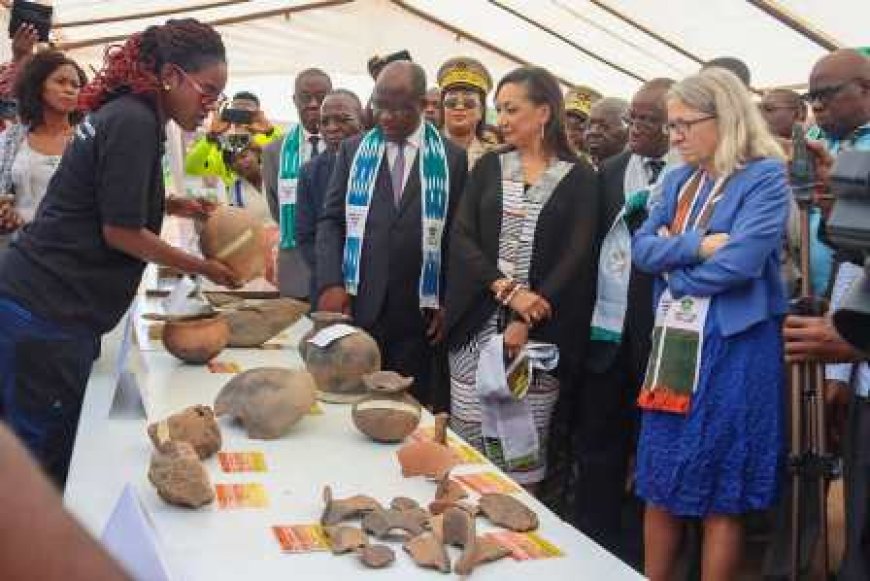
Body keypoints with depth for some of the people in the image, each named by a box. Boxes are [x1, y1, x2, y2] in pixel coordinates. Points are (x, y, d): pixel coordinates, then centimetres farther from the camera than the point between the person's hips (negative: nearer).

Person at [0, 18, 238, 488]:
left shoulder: (122, 113, 13)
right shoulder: (135, 123, -16)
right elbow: (120, 232, -15)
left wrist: (170, 205, 14)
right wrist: (203, 268, -6)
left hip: (39, 304, 9)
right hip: (47, 314, -9)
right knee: (46, 455, 1)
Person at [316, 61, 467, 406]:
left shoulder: (452, 158, 4)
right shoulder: (353, 150, 10)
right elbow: (331, 221, 7)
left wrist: (448, 303, -1)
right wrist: (331, 283, -7)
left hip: (419, 311, -1)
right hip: (357, 305, 1)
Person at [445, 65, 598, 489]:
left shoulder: (578, 177, 3)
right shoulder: (488, 167, 10)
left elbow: (576, 256, -5)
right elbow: (461, 238, 1)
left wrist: (526, 321, -13)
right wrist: (508, 290, -14)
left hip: (539, 331, -2)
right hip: (477, 323, 2)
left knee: (522, 444, 0)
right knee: (467, 439, 2)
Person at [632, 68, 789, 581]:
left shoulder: (765, 177, -9)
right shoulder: (679, 180, 12)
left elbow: (740, 262, -21)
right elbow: (642, 248, 2)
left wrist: (671, 259, -6)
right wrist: (695, 246, -15)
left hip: (731, 350, -7)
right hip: (672, 344, 7)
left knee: (719, 495, 4)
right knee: (659, 487, 13)